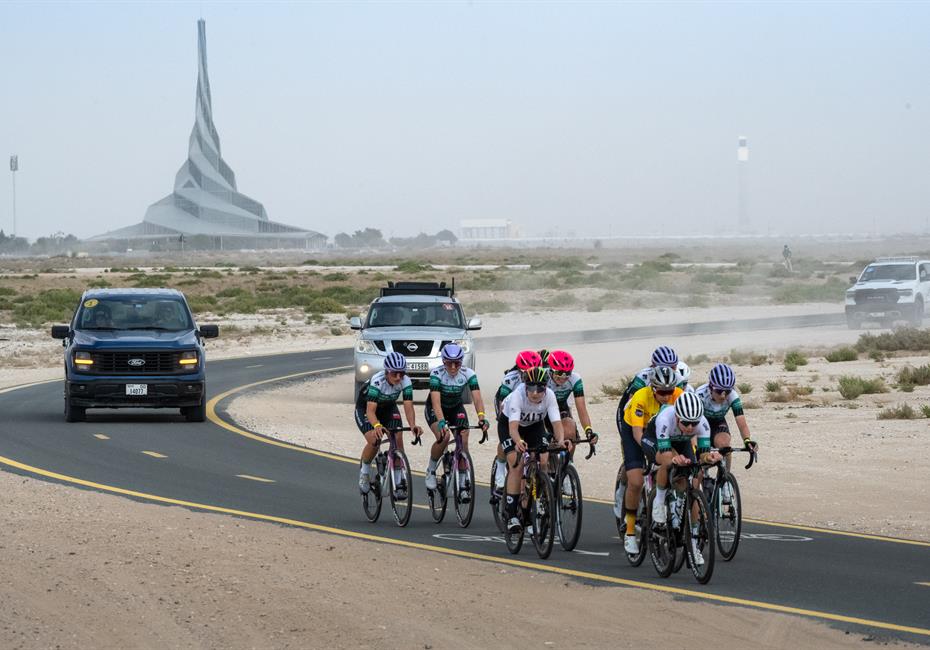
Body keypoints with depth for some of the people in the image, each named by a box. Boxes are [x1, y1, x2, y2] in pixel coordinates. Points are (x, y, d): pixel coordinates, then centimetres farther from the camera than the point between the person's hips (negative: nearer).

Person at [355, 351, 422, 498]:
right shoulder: (377, 381, -37)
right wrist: (377, 425, -64)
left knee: (397, 438, -18)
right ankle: (364, 472, 4)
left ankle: (398, 482, -6)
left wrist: (412, 425, -51)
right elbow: (371, 410, -43)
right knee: (374, 440, -25)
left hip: (388, 408, 4)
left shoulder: (405, 381, -27)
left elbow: (408, 407, -32)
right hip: (365, 407, -4)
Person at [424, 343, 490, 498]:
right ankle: (431, 471, -5)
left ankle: (463, 485, -2)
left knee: (463, 441, -17)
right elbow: (436, 401, -41)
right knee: (444, 436, -30)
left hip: (456, 408, 3)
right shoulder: (436, 374, -30)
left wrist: (481, 418, -50)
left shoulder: (468, 374, -23)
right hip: (435, 409, -3)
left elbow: (477, 397, -32)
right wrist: (441, 421, -57)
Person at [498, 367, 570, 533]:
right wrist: (518, 442, -68)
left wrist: (561, 440, -58)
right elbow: (513, 426, -47)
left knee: (543, 462, -16)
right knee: (517, 465, -21)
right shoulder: (518, 395, -38)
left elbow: (556, 422, -37)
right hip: (508, 424, -3)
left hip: (534, 425, 3)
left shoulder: (549, 395, -30)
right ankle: (512, 516, -19)